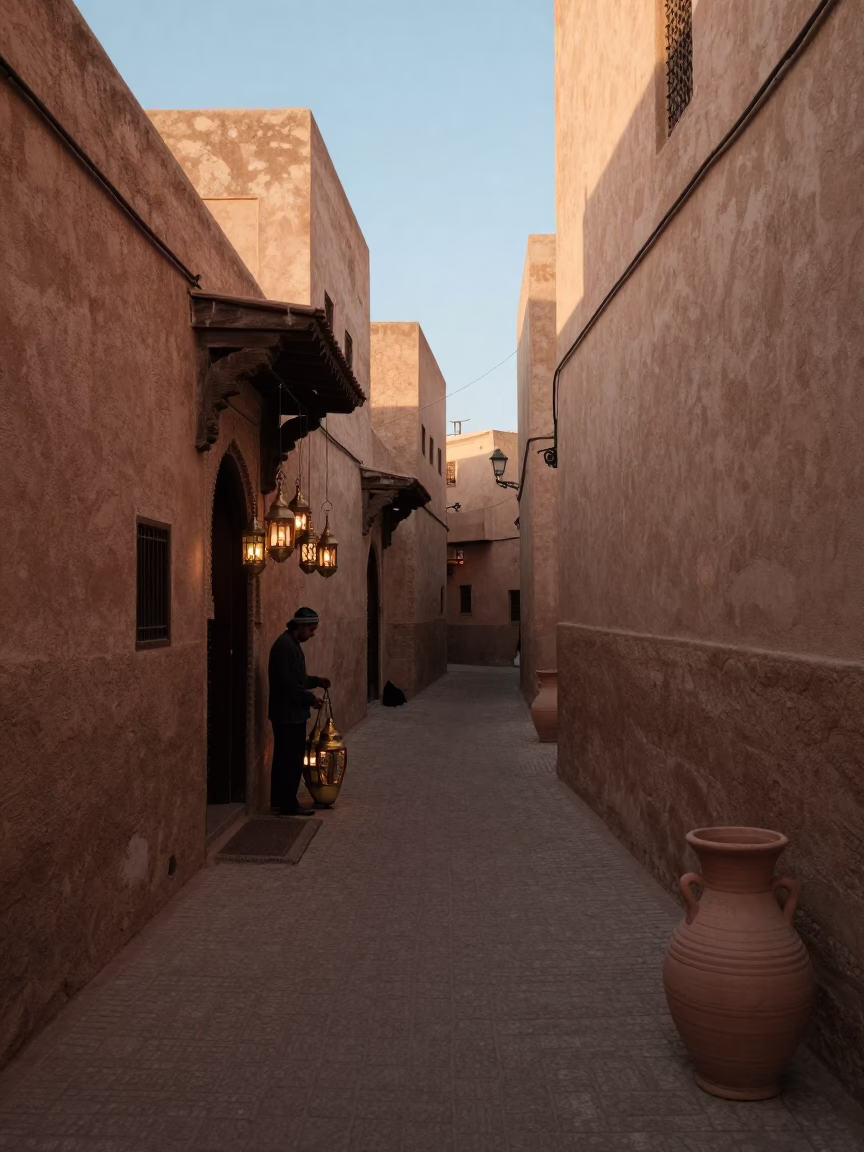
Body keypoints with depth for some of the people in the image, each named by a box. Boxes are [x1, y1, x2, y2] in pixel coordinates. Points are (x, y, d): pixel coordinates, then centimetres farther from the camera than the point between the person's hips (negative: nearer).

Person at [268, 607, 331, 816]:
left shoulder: (290, 643, 12)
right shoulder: (286, 646, -21)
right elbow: (289, 685, -24)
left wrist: (316, 681, 10)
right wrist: (311, 699, -14)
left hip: (286, 712, 10)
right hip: (290, 714, -10)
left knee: (284, 758, 16)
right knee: (293, 760, -2)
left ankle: (279, 800, 24)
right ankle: (288, 805, 5)